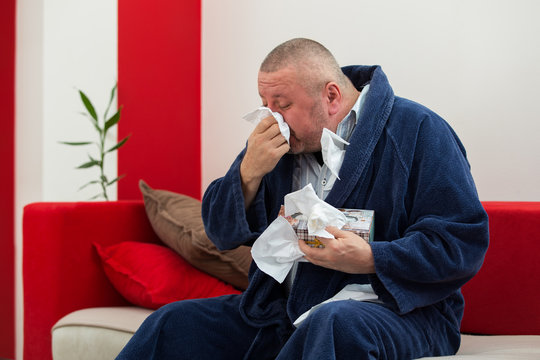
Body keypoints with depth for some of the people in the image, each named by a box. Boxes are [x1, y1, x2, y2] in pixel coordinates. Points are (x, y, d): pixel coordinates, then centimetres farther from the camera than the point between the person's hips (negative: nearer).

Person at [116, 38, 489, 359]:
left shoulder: (418, 131, -7)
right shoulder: (273, 141, 12)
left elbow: (464, 242, -13)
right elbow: (221, 233, 10)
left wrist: (369, 259, -25)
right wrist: (249, 173, -10)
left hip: (392, 308, -5)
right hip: (280, 310, 6)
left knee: (332, 325, -40)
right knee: (174, 323, -10)